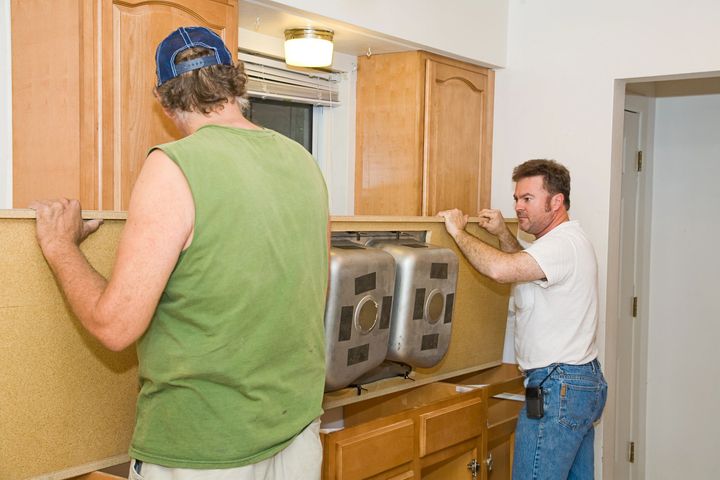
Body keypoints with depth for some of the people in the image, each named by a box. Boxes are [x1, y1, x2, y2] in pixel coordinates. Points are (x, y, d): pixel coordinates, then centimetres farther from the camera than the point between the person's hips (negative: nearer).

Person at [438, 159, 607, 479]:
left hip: (557, 389, -11)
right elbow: (525, 270, 28)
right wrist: (503, 234, 14)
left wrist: (459, 232, -19)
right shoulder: (569, 240, 16)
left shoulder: (561, 244, -18)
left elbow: (500, 269, -33)